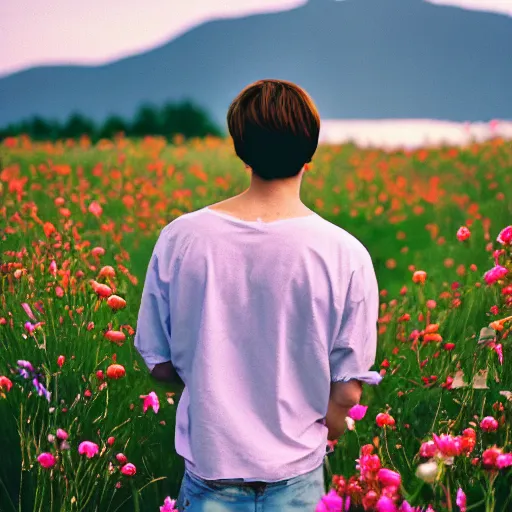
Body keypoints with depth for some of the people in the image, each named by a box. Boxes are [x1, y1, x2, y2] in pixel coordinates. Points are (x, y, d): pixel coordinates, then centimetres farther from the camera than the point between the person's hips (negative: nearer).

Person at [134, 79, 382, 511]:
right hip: (294, 476, 0)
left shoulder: (179, 239, -12)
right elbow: (346, 393, -10)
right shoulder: (346, 257, -17)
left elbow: (160, 366, -2)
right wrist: (322, 437, 10)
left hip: (209, 464, 1)